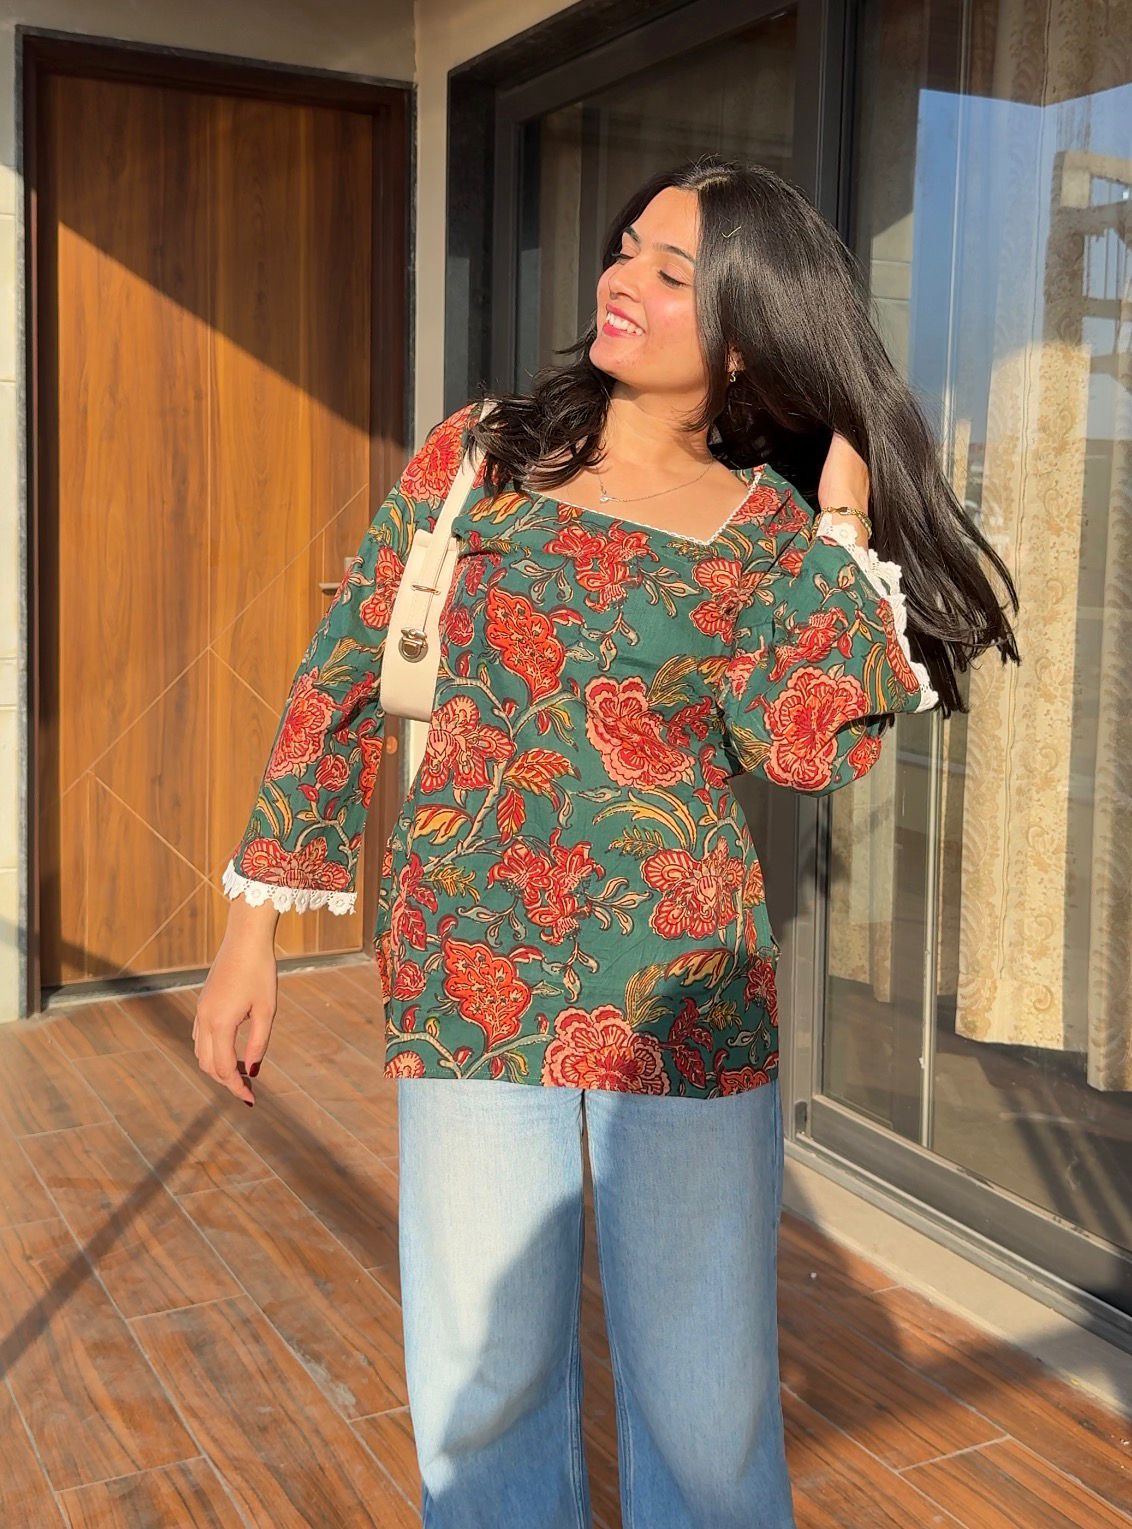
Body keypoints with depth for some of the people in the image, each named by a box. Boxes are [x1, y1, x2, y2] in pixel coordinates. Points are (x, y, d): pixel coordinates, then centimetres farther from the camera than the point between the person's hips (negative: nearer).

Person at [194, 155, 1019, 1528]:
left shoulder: (770, 531, 2)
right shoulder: (475, 456, 4)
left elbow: (807, 746, -15)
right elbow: (342, 680, 4)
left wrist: (844, 523, -7)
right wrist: (253, 928, 2)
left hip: (684, 999, 0)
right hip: (466, 988, 1)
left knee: (706, 1413, 9)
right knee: (479, 1395, 12)